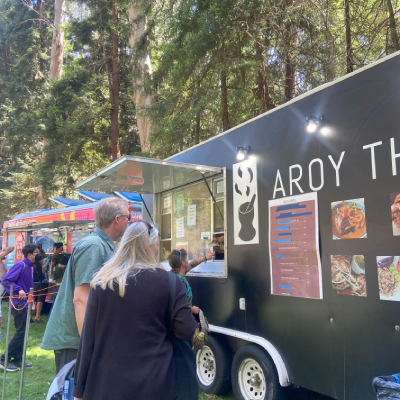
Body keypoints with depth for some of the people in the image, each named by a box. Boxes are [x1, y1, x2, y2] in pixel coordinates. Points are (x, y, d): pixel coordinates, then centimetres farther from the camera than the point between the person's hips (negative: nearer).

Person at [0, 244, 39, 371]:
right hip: (19, 304, -9)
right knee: (21, 332, -5)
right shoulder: (20, 265, -15)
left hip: (24, 304, 9)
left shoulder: (29, 266, 11)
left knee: (22, 332, 13)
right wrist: (19, 289, -27)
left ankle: (17, 359, 22)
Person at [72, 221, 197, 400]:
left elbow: (88, 337, -1)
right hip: (154, 384, -1)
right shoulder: (169, 282, -9)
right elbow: (186, 332, -7)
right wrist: (191, 313, 15)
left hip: (106, 382, 1)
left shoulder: (102, 282, -4)